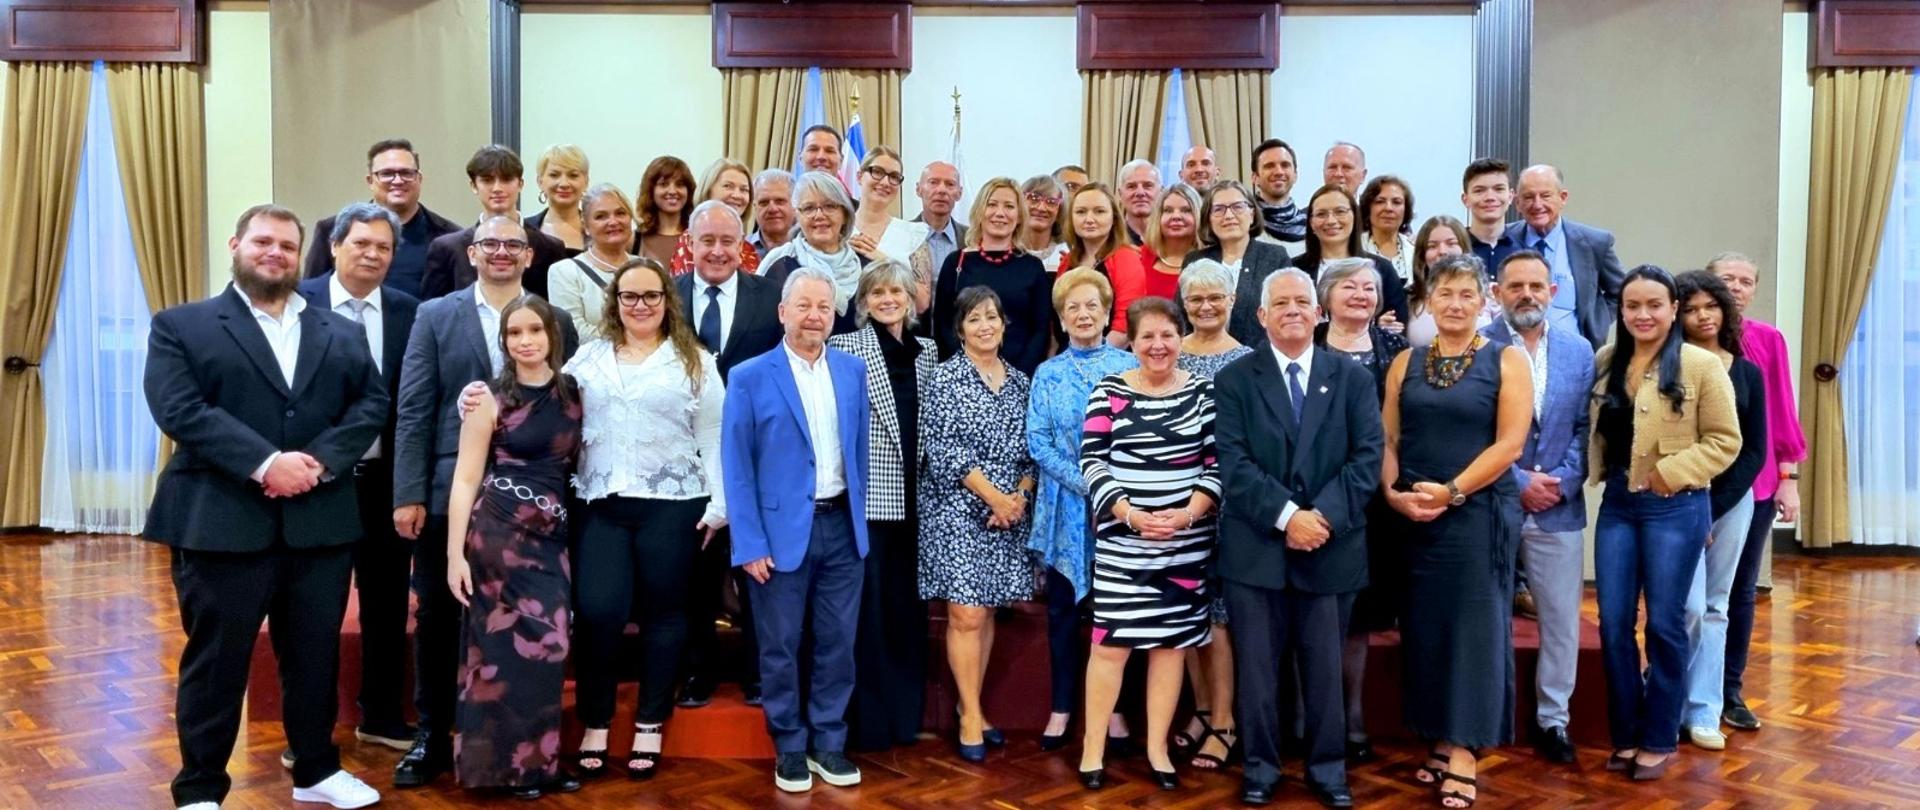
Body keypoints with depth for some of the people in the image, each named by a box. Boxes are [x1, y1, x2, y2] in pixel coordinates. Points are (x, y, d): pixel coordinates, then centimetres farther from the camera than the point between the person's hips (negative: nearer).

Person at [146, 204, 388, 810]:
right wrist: (263, 463, -20)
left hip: (320, 523, 3)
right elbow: (180, 409, -10)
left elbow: (372, 404, 3)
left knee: (316, 656, 12)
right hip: (221, 522, -3)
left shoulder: (343, 333, 15)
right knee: (215, 660, 6)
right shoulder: (181, 326, 4)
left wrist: (320, 461, -13)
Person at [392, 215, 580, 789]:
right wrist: (409, 495, -8)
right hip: (449, 492, 0)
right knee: (437, 616, 8)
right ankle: (433, 734, 23)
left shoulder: (556, 321, 6)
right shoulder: (435, 316, 4)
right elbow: (413, 411, -1)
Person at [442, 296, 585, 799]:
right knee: (509, 643, -2)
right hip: (498, 530, -4)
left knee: (543, 644, 5)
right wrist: (455, 553, -11)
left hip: (552, 534, 4)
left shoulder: (572, 394, 7)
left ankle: (535, 759, 17)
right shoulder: (491, 398, -3)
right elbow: (465, 479, -5)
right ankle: (509, 762, 11)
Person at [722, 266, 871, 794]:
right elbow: (736, 467, -6)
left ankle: (828, 744, 25)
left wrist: (859, 518, 9)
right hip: (781, 531, -3)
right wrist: (750, 544, -11)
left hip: (842, 526, 3)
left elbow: (859, 450, 12)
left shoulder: (853, 371, 6)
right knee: (781, 647, 7)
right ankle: (789, 748, 24)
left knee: (837, 642, 10)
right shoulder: (750, 378, -5)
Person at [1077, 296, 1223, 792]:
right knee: (1111, 642, -1)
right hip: (1121, 540, -2)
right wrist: (1130, 514, -16)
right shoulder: (1108, 392, 0)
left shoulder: (1203, 392, 4)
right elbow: (1092, 462, -4)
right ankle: (1093, 747, 12)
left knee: (1172, 641, 9)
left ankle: (1158, 746, 21)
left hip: (1187, 541, 2)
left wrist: (1190, 512, -14)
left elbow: (1217, 462, 1)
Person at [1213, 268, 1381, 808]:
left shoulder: (1352, 379, 7)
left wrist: (1324, 516, -15)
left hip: (1332, 547, 1)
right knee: (1256, 665, 7)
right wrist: (1287, 515, -18)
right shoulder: (1234, 381, 2)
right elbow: (1234, 464, -7)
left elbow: (1367, 458, -2)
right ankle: (1260, 765, 21)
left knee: (1326, 665, 10)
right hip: (1256, 548, -1)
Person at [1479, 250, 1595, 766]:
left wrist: (1562, 483, -8)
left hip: (1559, 509, 3)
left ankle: (1552, 720, 22)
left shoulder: (1578, 349, 7)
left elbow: (1584, 427, 5)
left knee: (1562, 620, 9)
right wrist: (1519, 483, -12)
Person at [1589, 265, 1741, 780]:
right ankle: (1625, 734, 20)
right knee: (1613, 624, 6)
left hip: (1675, 508, -4)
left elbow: (1725, 440, -7)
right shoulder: (1604, 362, 6)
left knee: (1664, 624, 4)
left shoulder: (1701, 365, -8)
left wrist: (1670, 472, -16)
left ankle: (1658, 740, 19)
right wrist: (1595, 473, 0)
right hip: (1617, 504, 5)